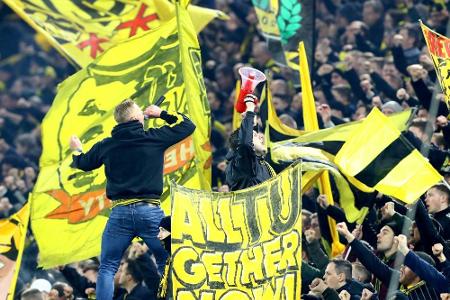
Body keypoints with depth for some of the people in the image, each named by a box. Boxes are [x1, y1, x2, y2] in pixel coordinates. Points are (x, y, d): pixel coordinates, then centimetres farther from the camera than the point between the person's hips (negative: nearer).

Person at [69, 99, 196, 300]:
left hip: (120, 213, 1)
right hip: (151, 211, -1)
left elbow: (83, 163, 26)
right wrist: (161, 114, 23)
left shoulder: (105, 146, 7)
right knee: (167, 266, 6)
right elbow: (187, 126, 10)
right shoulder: (154, 138, -1)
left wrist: (77, 151, 49)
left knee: (107, 268, 9)